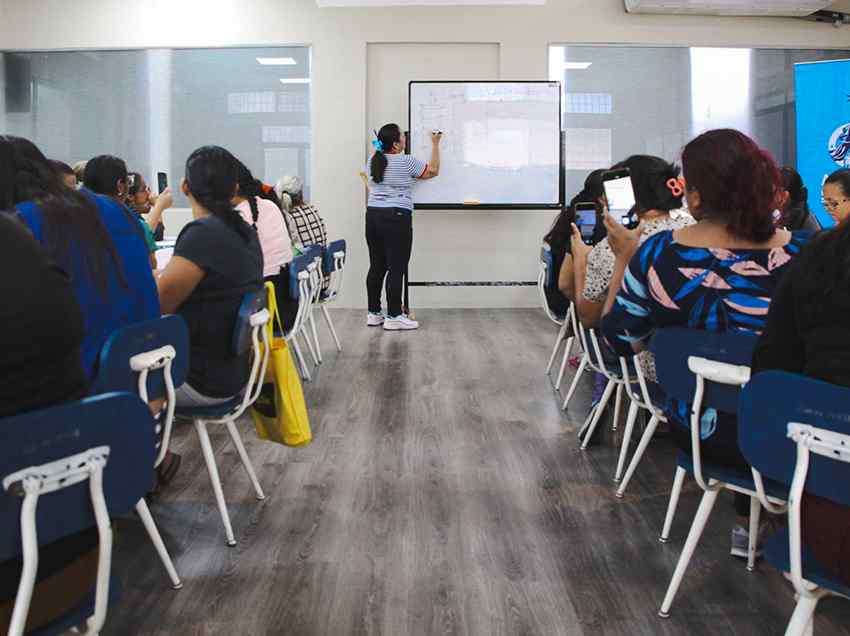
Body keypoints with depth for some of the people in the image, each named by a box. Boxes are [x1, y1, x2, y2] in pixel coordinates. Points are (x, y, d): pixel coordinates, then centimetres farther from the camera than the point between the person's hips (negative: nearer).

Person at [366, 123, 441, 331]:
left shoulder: (372, 162, 10)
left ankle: (374, 313, 14)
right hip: (396, 219, -7)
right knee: (396, 269, -4)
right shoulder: (406, 162, -9)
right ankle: (393, 317, -3)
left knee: (377, 266, 10)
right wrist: (435, 145, 12)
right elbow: (433, 171, 3)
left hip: (373, 216, 7)